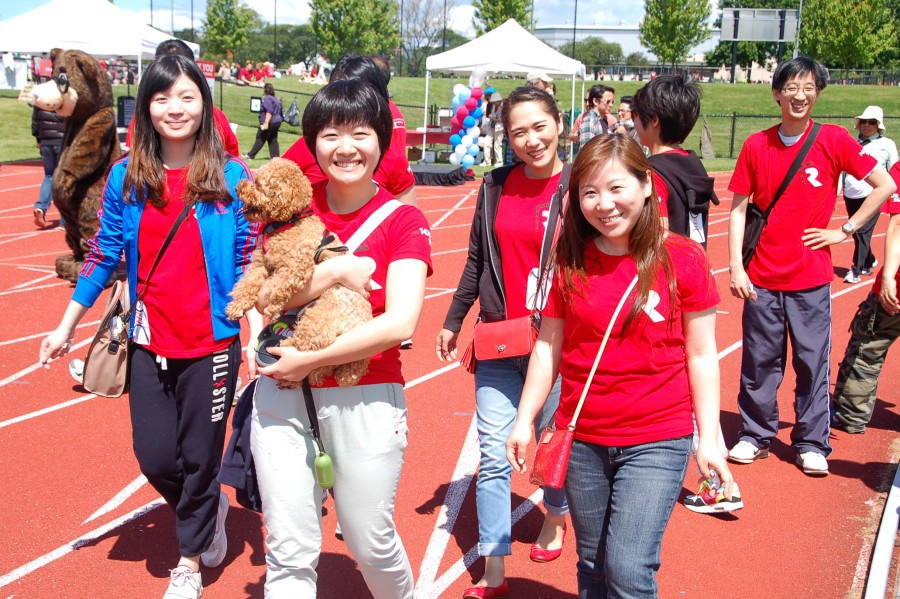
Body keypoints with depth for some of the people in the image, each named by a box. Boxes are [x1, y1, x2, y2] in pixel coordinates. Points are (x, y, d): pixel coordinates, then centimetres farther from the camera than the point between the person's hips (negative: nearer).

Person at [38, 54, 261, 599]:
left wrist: (256, 336, -11)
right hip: (150, 343, 3)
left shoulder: (232, 176, -6)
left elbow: (250, 262, -4)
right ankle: (210, 511, 41)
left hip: (212, 343, -3)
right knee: (156, 457, 8)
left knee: (200, 457, 8)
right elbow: (103, 255, 7)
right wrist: (67, 328, 8)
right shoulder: (126, 177, 1)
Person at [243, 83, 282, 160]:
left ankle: (251, 155, 5)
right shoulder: (275, 99, 16)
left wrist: (266, 123, -29)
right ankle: (275, 156, 2)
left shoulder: (267, 99, -15)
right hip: (277, 121, 9)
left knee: (260, 139, -2)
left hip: (270, 123, -9)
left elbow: (269, 112, -24)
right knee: (273, 140, 10)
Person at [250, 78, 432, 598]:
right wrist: (334, 271, -18)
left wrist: (309, 360, -16)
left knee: (372, 544, 13)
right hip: (283, 398, 3)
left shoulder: (403, 220, -5)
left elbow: (400, 323, -17)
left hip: (365, 398, -2)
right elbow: (264, 298, -5)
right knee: (289, 552, 8)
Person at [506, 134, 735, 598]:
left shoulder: (683, 259, -8)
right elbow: (548, 348, 6)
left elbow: (700, 356, -3)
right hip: (581, 441, 3)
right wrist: (524, 420, 5)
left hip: (656, 442, -3)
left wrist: (708, 438, -3)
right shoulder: (569, 261, -1)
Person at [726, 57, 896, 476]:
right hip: (762, 276, 1)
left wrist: (845, 230, -3)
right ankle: (756, 435, 22)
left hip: (811, 278, -1)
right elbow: (739, 210, 3)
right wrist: (735, 267, -4)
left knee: (812, 363, 5)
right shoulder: (756, 146, 1)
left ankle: (812, 445, 18)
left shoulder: (833, 140, -3)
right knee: (759, 361, 7)